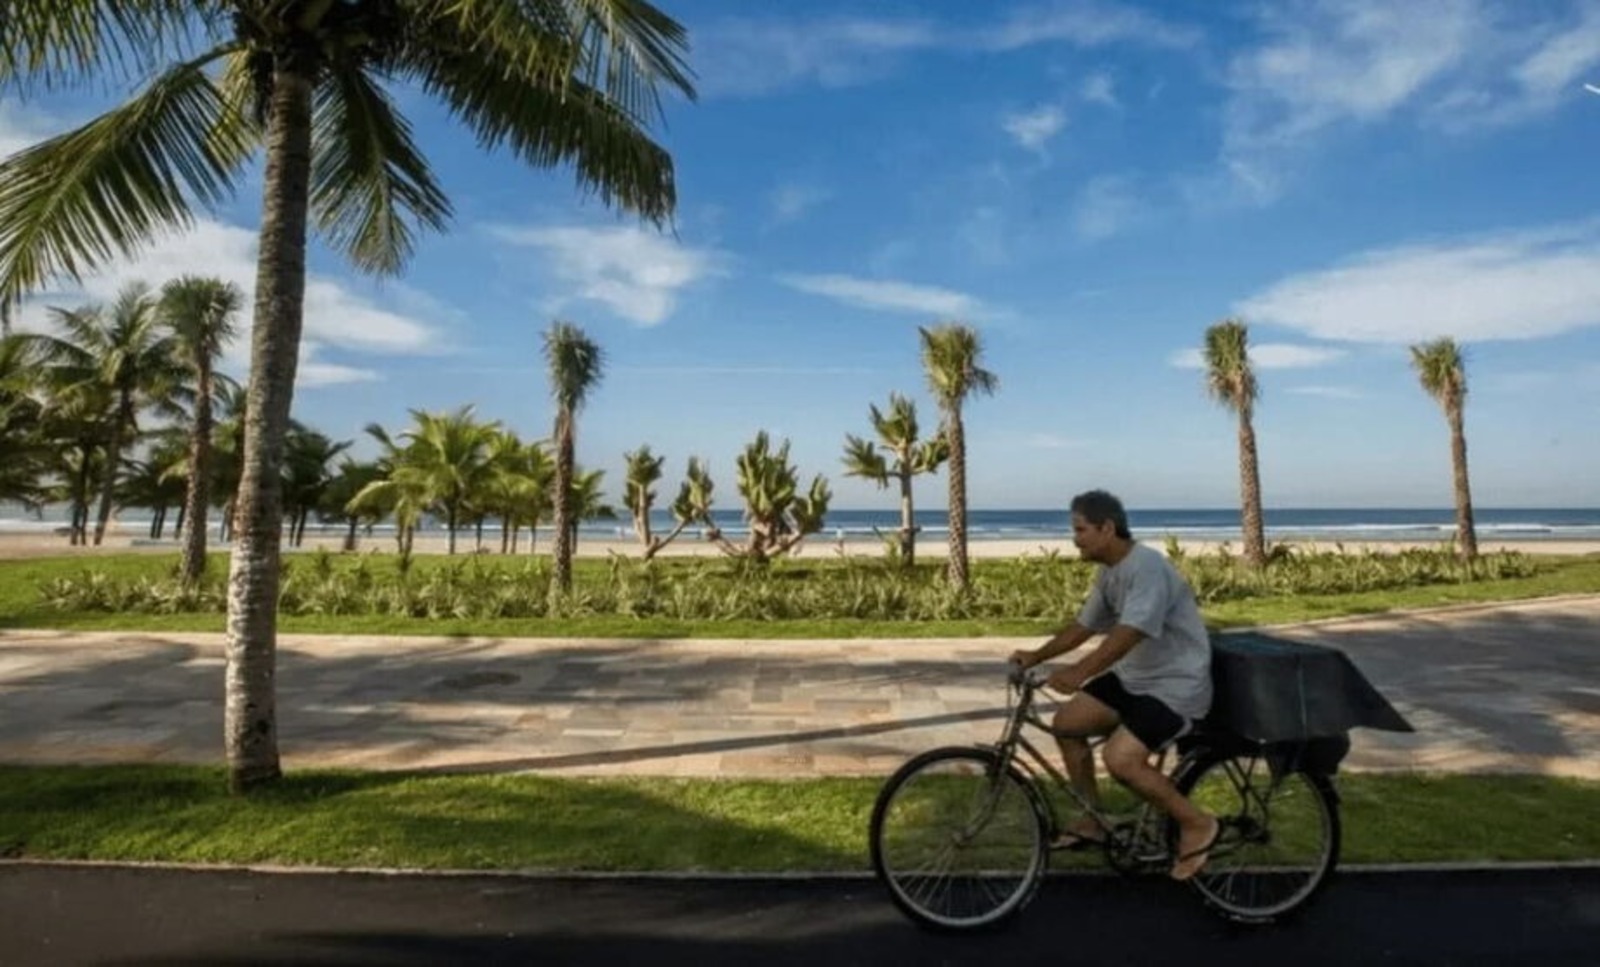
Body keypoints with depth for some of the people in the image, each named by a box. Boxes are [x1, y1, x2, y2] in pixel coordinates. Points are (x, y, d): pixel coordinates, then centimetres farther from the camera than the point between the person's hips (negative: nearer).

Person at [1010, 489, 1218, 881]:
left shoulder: (1148, 566, -25)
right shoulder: (1108, 573, 5)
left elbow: (1129, 633, -35)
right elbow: (1083, 626, 12)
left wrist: (1079, 672, -45)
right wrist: (1036, 655, 0)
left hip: (1177, 684, -9)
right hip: (1135, 675, 10)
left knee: (1119, 758, -24)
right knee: (1067, 722, 5)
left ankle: (1196, 823, -1)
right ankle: (1093, 821, 19)